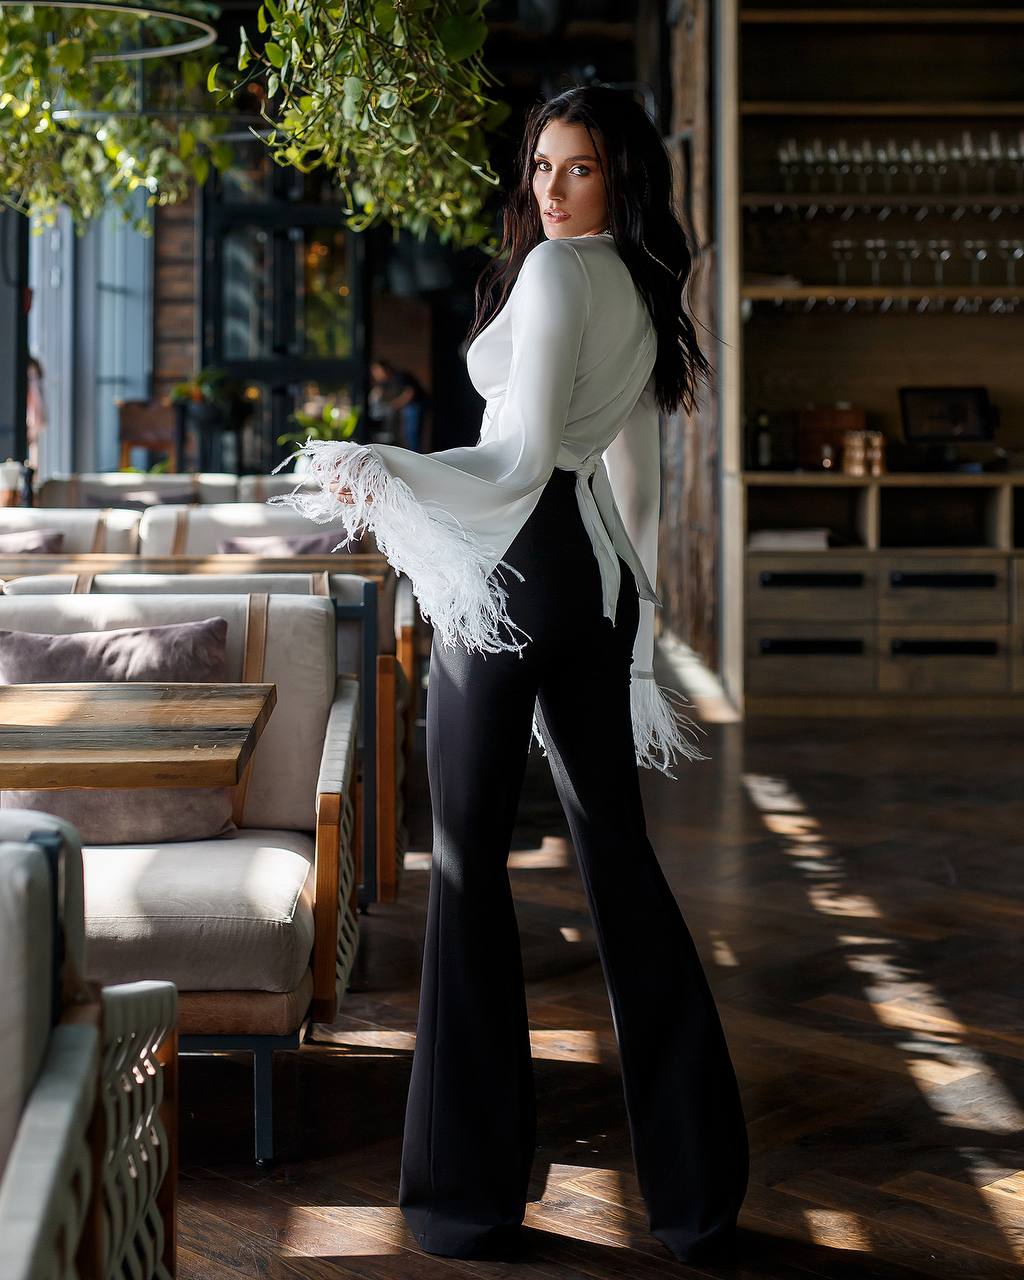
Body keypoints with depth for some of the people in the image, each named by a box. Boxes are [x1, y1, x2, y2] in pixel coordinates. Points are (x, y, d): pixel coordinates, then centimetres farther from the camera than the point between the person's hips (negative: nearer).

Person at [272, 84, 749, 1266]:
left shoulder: (556, 272, -11)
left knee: (468, 858, -1)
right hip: (598, 574, 8)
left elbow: (523, 457, -16)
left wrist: (381, 476, -8)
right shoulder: (642, 291, 16)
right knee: (616, 849, 9)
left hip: (514, 563, -8)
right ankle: (696, 1188, 13)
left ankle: (471, 1189, 4)